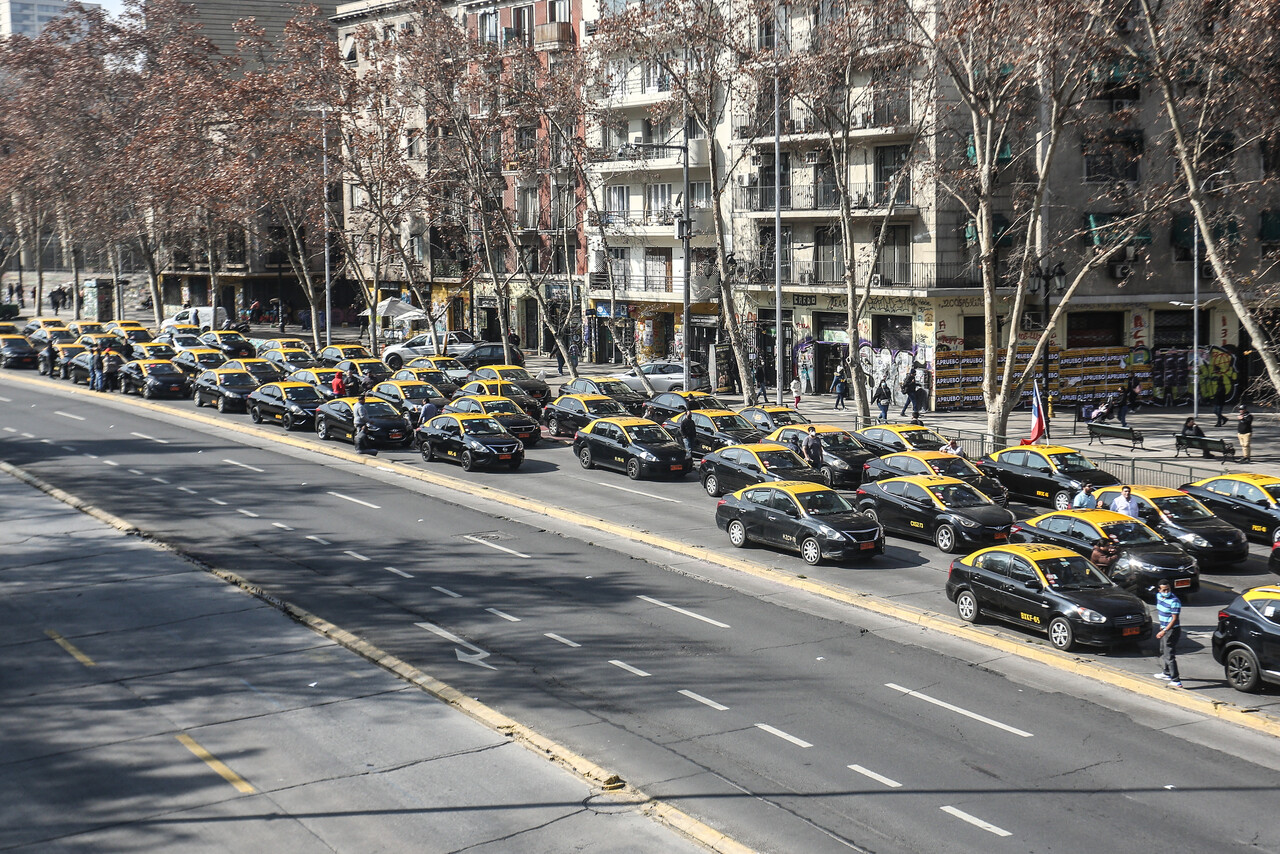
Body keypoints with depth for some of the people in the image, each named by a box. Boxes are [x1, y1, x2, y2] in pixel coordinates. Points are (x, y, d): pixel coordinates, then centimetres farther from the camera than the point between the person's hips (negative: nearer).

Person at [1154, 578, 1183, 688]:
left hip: (1172, 630, -9)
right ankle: (1166, 673, 45)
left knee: (1169, 656, -11)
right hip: (1164, 628, 9)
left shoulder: (1174, 601, -24)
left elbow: (1174, 619, -24)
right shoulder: (1159, 596, 3)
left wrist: (1164, 631, -31)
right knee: (1163, 652, 25)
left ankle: (1176, 681, -12)